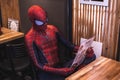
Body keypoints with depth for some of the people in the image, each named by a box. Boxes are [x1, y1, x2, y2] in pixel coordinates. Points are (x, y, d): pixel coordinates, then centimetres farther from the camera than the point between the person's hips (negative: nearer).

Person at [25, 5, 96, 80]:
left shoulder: (53, 29, 5)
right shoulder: (30, 38, -10)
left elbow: (68, 44, 5)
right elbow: (37, 64, -13)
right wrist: (58, 71, -24)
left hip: (60, 66, 5)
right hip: (46, 72, -5)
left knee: (92, 56, -9)